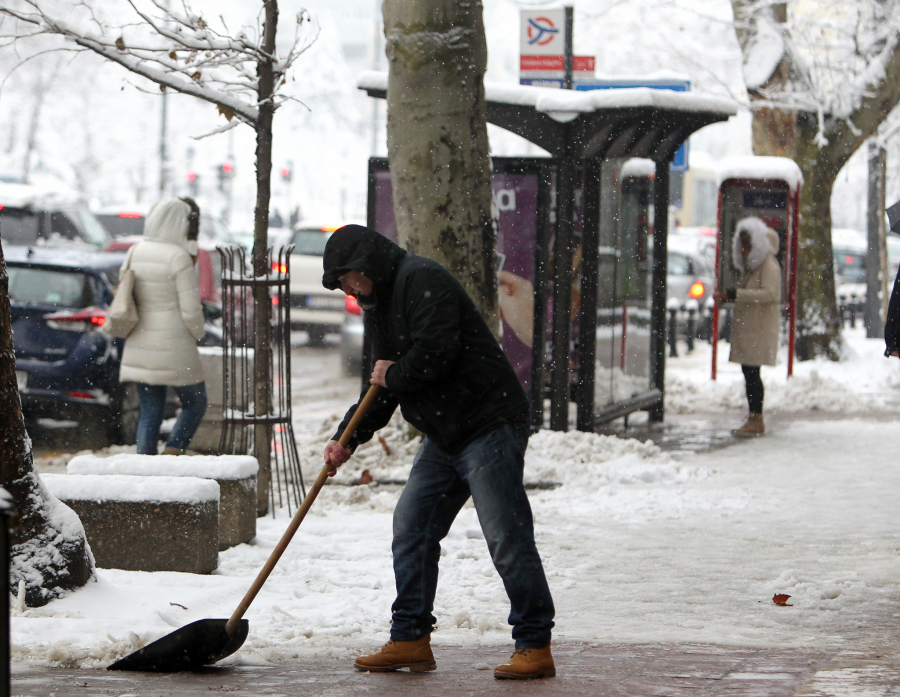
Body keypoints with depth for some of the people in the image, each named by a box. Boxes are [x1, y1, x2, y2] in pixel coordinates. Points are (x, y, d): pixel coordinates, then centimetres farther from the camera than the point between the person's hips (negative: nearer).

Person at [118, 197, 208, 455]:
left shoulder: (135, 254, 4)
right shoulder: (178, 258, -15)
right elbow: (190, 310, -14)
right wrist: (198, 333, 4)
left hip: (139, 347, 6)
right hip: (174, 346, -6)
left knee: (149, 414, 10)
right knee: (195, 404, 11)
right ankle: (172, 454, -5)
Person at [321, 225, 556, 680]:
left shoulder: (423, 280, -13)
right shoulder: (380, 305, 18)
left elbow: (436, 352, -25)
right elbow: (381, 390, 21)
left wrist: (392, 376, -7)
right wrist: (347, 439, 9)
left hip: (489, 425, -10)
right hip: (444, 437, 10)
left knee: (506, 537, -9)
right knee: (411, 527, 7)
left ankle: (535, 646, -6)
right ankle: (410, 639, 12)